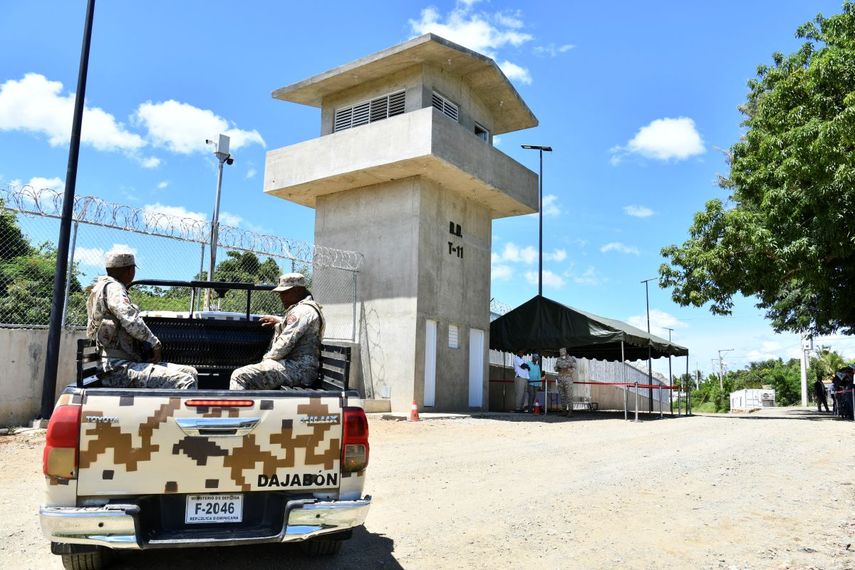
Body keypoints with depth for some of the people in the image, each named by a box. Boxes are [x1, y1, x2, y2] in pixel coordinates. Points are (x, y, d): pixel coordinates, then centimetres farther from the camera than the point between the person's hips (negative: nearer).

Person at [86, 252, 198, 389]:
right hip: (118, 369, -11)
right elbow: (132, 322, -21)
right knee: (185, 382, -25)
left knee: (190, 372, 6)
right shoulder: (111, 288, -7)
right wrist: (155, 345, -7)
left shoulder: (100, 287, 24)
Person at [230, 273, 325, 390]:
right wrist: (278, 320, 33)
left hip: (296, 370, -11)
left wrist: (267, 358, -6)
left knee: (240, 376, -17)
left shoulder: (302, 311, -13)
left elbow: (286, 343, -20)